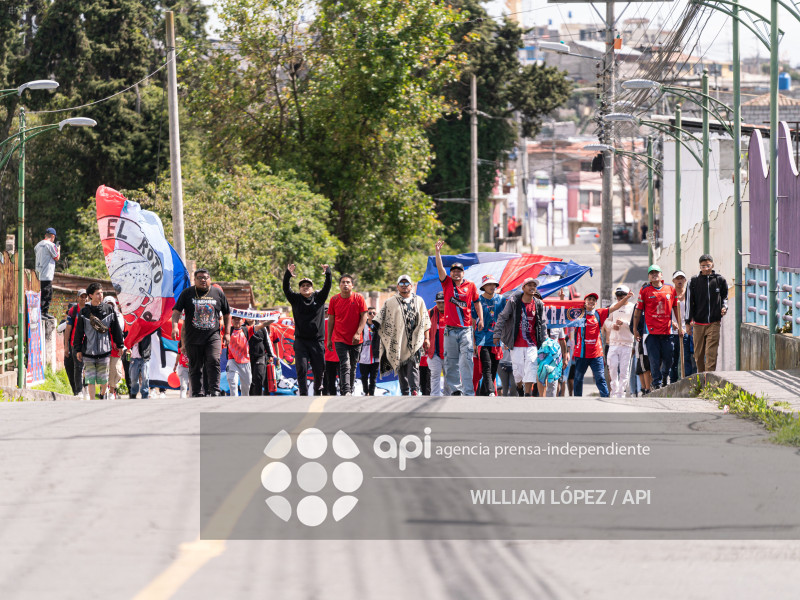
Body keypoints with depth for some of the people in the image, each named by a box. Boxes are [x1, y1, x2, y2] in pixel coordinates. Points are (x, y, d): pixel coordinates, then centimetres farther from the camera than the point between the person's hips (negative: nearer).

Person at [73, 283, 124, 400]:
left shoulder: (109, 310, 1)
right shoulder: (84, 312, -1)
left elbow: (116, 329, 9)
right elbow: (79, 332, 4)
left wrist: (120, 345, 11)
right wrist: (78, 350, 4)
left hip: (104, 350, 1)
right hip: (88, 351, -1)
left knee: (103, 378, 7)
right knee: (91, 379, -1)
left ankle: (103, 394, 35)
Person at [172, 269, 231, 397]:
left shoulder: (218, 293, 8)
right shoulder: (187, 293, 5)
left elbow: (227, 314, 17)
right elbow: (176, 311, 1)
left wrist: (227, 333, 10)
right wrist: (175, 326, -16)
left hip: (212, 337, -1)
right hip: (193, 337, 1)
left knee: (214, 362, -18)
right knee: (195, 367, 4)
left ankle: (215, 391, -16)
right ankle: (197, 393, 12)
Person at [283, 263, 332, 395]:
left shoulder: (319, 298, 8)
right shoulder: (296, 299, 6)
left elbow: (327, 287, -3)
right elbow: (286, 289, -7)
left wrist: (328, 274, -22)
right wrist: (288, 275, -25)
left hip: (317, 340, 1)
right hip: (301, 341, -1)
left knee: (319, 370, 8)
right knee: (302, 368, -9)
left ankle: (318, 391, 31)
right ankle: (303, 395, -6)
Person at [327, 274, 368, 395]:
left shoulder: (358, 298, -2)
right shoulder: (334, 300, 1)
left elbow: (364, 317, -2)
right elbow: (331, 320, 6)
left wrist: (358, 333, -15)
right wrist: (329, 339, 6)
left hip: (355, 339, 1)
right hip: (340, 339, -1)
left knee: (353, 367, 11)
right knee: (345, 366, -15)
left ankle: (350, 391, 24)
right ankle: (346, 393, -24)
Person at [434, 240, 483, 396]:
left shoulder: (470, 286, 7)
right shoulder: (447, 283, 7)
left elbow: (476, 301, 16)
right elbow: (440, 268, -4)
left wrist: (481, 319, 9)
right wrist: (438, 252, -15)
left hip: (466, 329, -2)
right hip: (450, 329, 2)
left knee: (466, 361, -9)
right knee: (451, 362, 4)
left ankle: (468, 392, -12)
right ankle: (456, 389, 11)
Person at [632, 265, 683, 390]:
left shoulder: (670, 289, 9)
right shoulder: (644, 290, 3)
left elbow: (676, 308, 16)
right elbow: (638, 310, 5)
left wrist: (680, 326, 15)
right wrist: (635, 329, 3)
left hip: (667, 331, 2)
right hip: (652, 331, -2)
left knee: (668, 358, 4)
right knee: (654, 359, -5)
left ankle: (664, 378, 27)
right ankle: (656, 383, 2)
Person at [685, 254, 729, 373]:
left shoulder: (720, 280, 6)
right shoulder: (694, 281, 5)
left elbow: (724, 296, 20)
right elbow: (689, 301, 6)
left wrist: (724, 306, -1)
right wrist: (689, 320, 0)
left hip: (714, 322, -1)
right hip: (698, 323, 1)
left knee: (711, 353, -11)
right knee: (699, 354, 5)